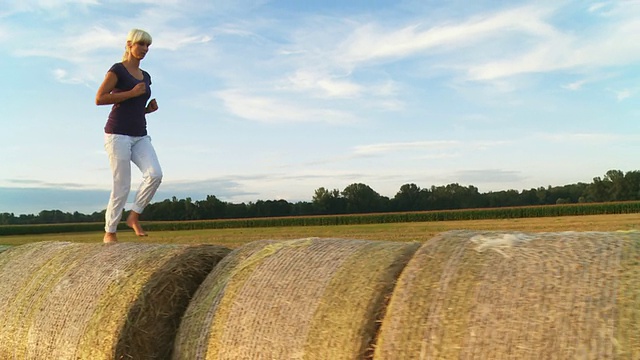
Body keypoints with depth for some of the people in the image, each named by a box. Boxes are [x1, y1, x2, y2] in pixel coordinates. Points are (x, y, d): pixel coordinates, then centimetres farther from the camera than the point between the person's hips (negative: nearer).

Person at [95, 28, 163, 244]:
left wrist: (150, 108, 6)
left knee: (155, 174, -17)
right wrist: (132, 93, -14)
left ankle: (134, 216, 0)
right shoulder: (117, 70, -3)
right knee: (122, 187, -6)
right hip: (118, 134, -6)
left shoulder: (146, 76, 18)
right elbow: (99, 99, -13)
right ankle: (109, 233, 9)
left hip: (140, 136, 6)